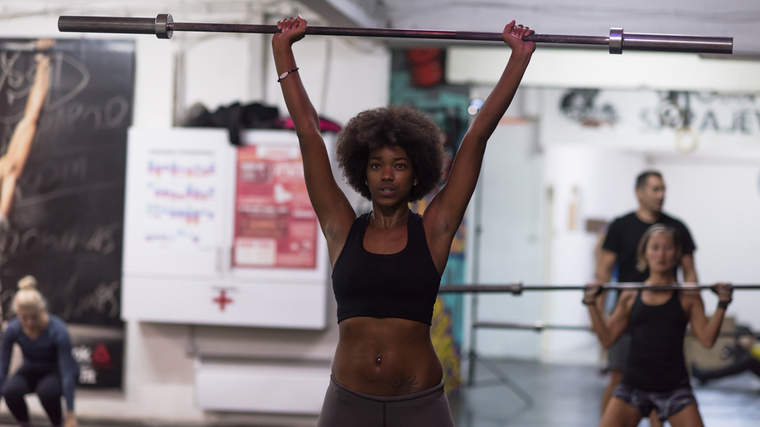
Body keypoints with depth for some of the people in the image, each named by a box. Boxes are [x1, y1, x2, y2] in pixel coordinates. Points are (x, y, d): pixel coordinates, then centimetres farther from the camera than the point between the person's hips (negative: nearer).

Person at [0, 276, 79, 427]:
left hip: (58, 372, -3)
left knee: (47, 389, -38)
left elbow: (67, 371, -33)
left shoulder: (58, 330, -33)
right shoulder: (12, 330, -24)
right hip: (32, 371, 3)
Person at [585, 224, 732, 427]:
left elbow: (707, 339, -6)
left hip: (674, 386, -1)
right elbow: (607, 338, 4)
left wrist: (722, 305, -13)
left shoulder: (687, 296, 1)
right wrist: (592, 304, -4)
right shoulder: (631, 296, 5)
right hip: (633, 385, 1)